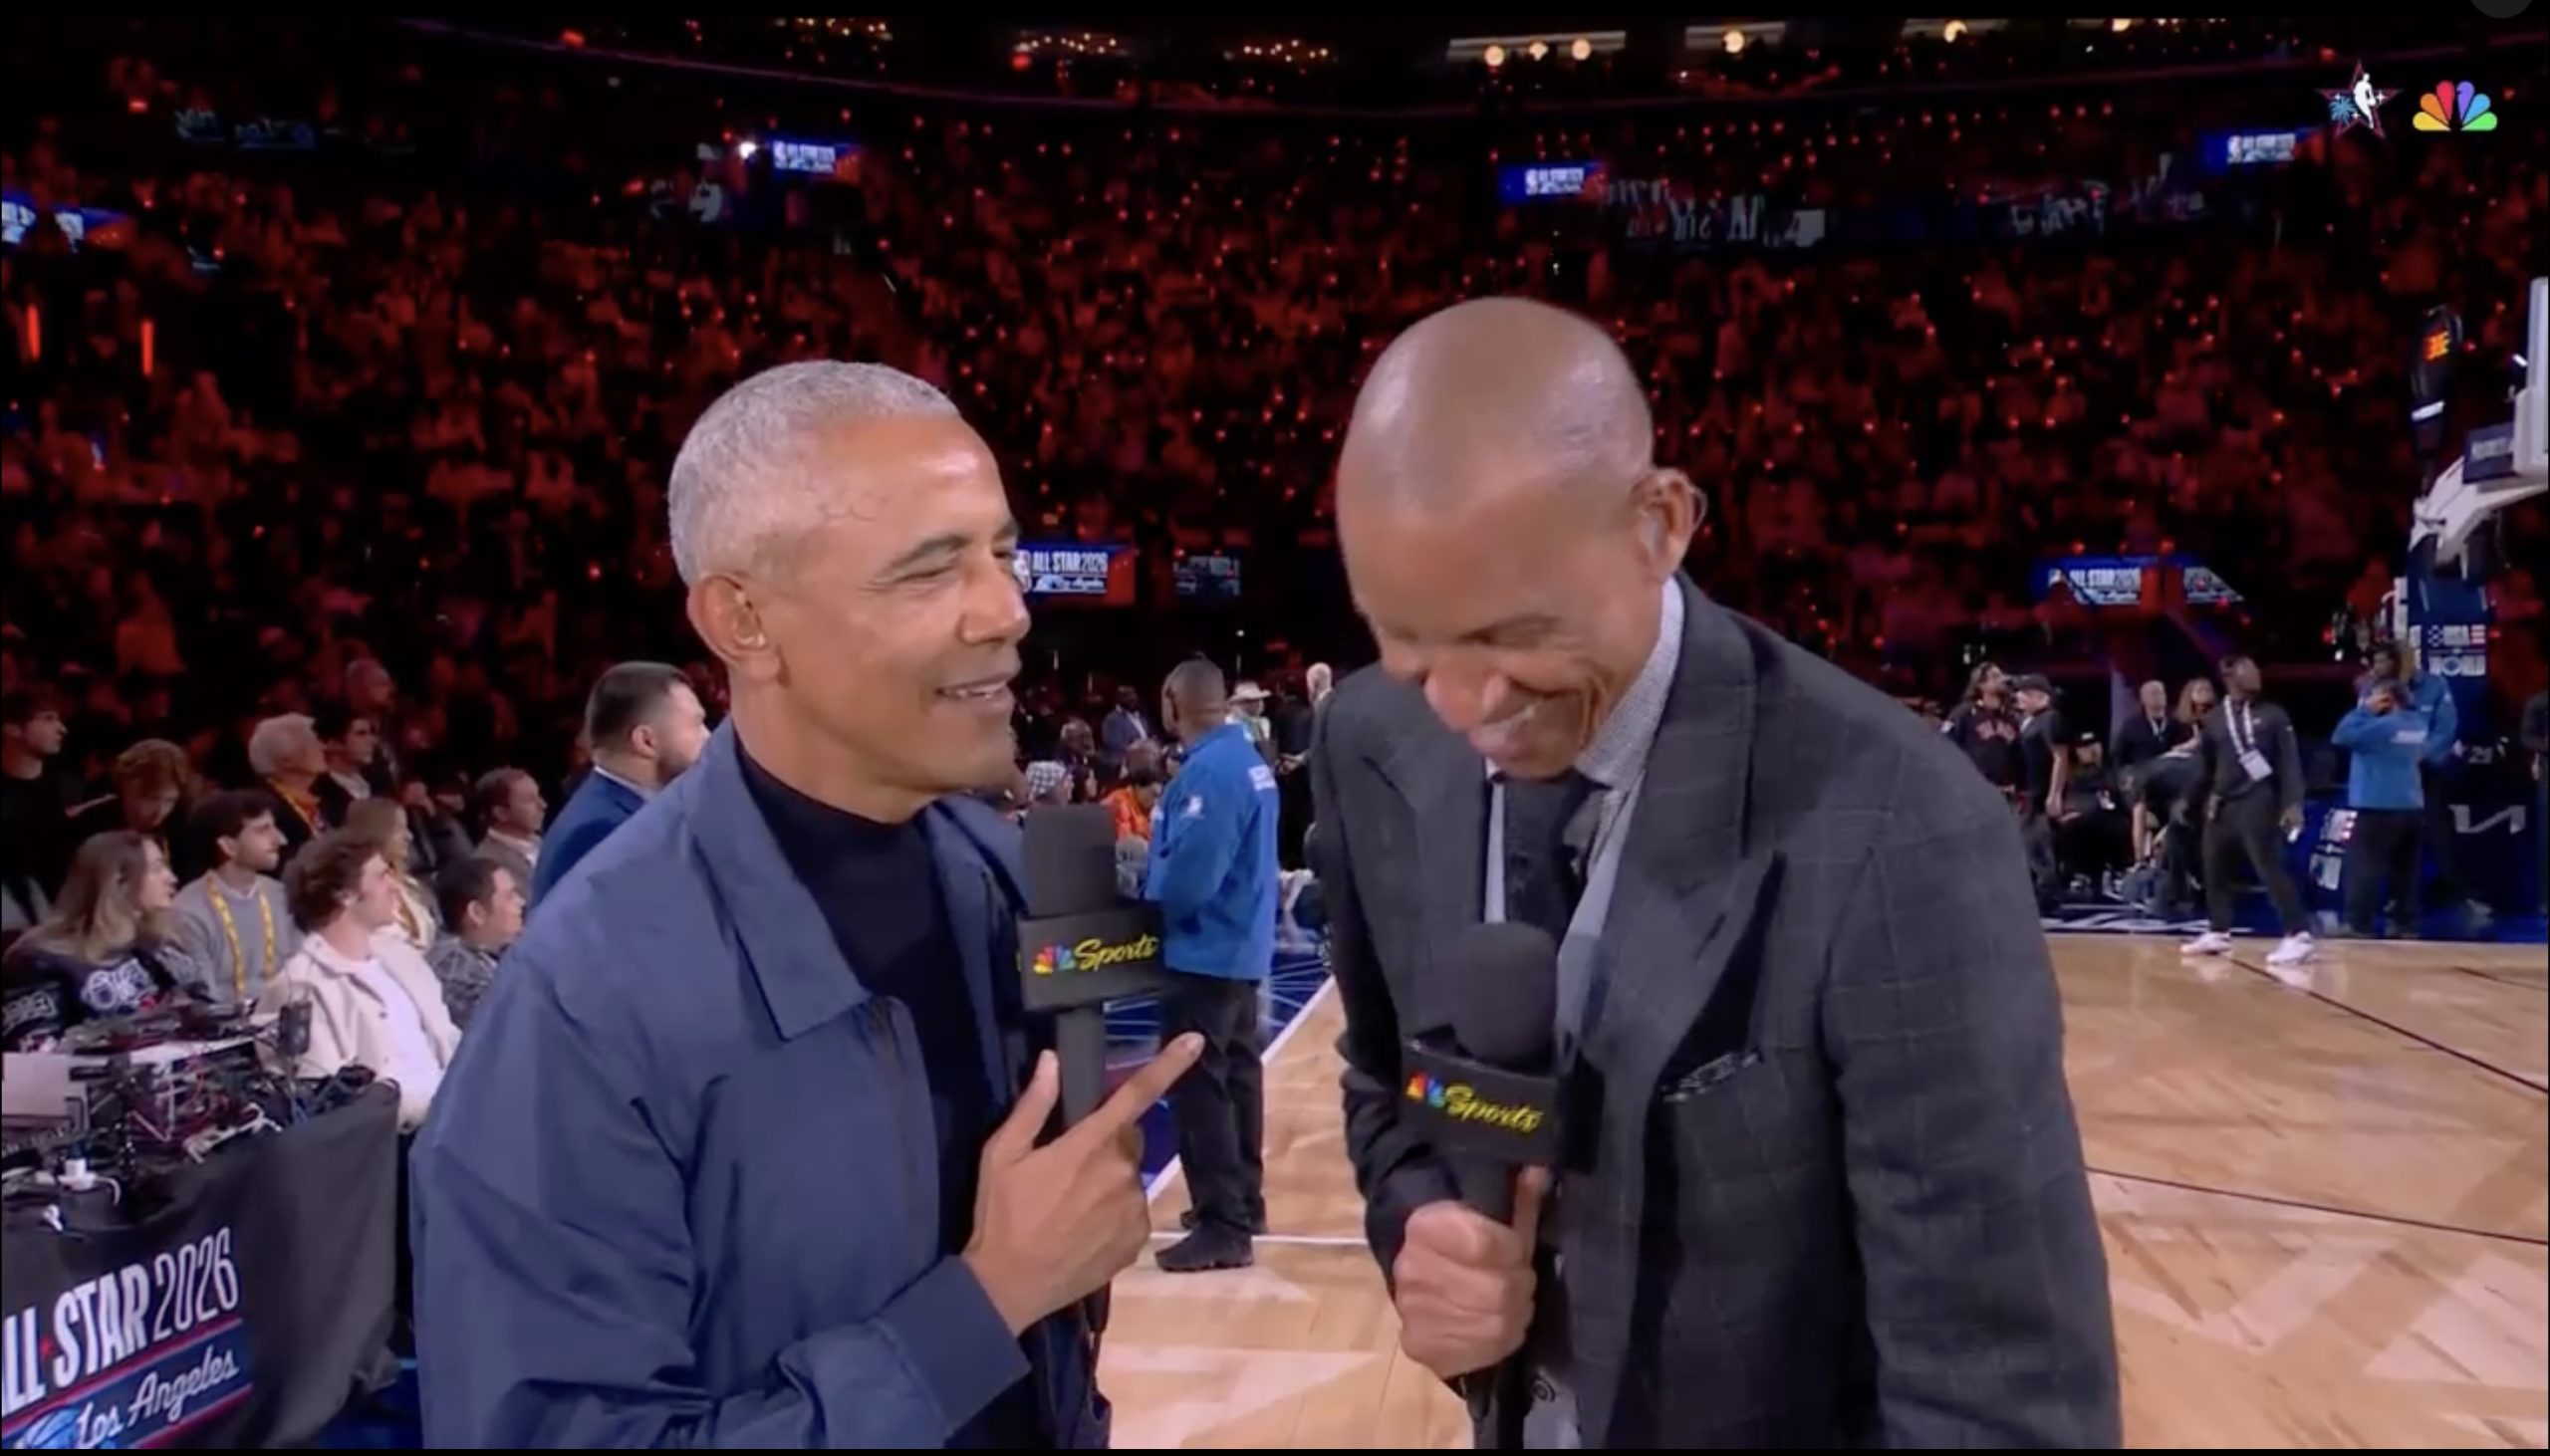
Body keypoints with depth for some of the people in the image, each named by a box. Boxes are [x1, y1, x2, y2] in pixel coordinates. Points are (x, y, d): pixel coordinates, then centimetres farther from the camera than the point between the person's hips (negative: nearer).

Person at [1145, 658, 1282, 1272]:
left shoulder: (1210, 770, -22)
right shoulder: (1246, 758, 10)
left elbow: (1188, 872, -26)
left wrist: (1146, 898, -8)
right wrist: (1159, 867, 10)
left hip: (1205, 952, -11)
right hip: (1239, 945, 11)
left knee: (1198, 1085, -5)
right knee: (1236, 1074, 17)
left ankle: (1223, 1227, -2)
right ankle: (1243, 1202, 29)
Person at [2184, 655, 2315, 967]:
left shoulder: (2272, 715, 1)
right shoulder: (2213, 721, 10)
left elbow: (2290, 762, -4)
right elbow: (2203, 766, 16)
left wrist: (2292, 803, -14)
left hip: (2258, 803, -5)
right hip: (2223, 805, 5)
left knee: (2272, 869, -12)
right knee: (2215, 870, 11)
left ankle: (2299, 936, -12)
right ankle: (2218, 933, 25)